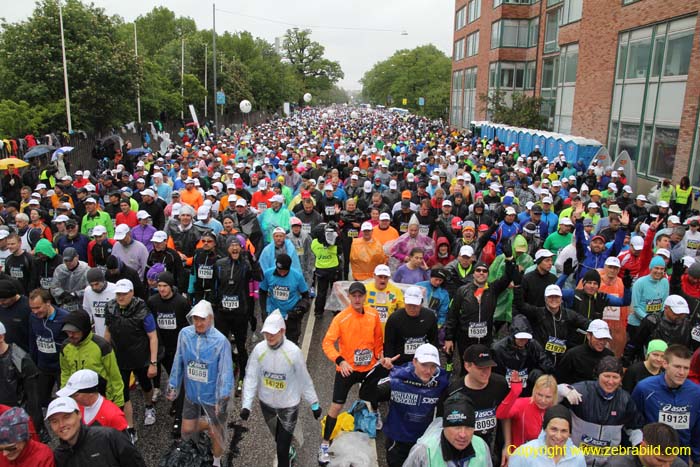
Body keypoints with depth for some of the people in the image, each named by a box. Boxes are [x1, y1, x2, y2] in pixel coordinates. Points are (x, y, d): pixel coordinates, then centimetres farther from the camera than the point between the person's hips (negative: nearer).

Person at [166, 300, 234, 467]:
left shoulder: (221, 341, -25)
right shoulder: (184, 334, -13)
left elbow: (226, 371, -21)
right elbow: (178, 363, 0)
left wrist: (224, 397, -27)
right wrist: (173, 386, 6)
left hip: (213, 396, -3)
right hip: (191, 394, 4)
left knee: (216, 434, 16)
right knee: (187, 432, 18)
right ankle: (209, 426, 49)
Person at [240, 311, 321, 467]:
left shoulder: (293, 351, -23)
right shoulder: (259, 349, -16)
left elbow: (304, 380, -12)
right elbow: (251, 378, -8)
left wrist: (314, 403, -4)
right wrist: (246, 404, -11)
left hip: (288, 405, -3)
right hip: (266, 403, 4)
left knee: (282, 446, 0)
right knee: (278, 439, 26)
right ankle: (289, 452, 56)